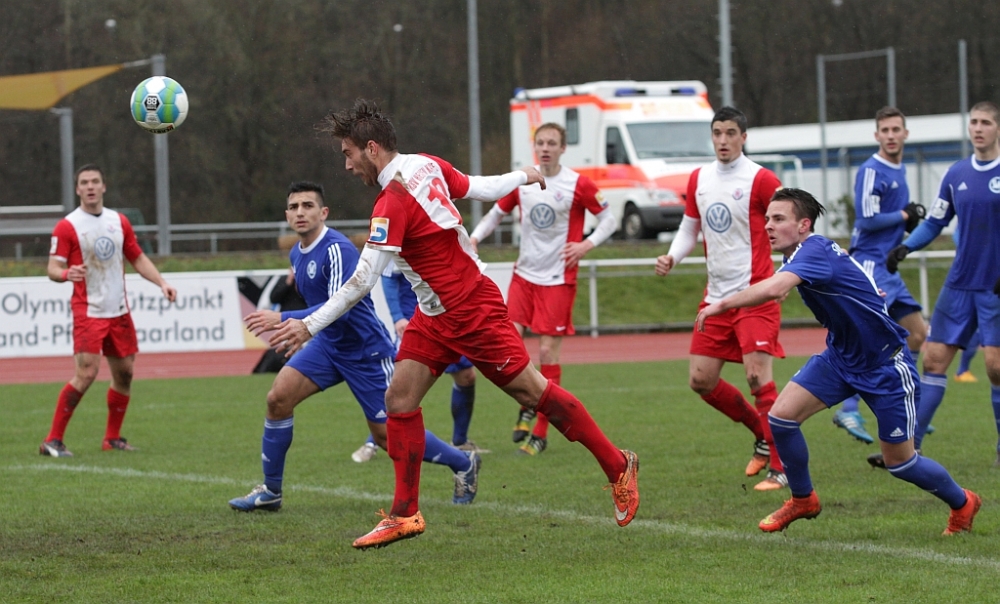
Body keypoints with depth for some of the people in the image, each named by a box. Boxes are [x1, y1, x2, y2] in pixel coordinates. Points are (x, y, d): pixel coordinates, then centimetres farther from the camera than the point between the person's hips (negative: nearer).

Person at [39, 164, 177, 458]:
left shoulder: (119, 222, 10)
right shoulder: (67, 226, -7)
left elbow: (138, 258, 18)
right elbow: (53, 268, -10)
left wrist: (162, 282, 6)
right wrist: (66, 274, -32)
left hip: (119, 310, 6)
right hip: (88, 311, -6)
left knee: (124, 373, 7)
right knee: (86, 374, -17)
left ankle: (112, 438, 22)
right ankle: (53, 440, -11)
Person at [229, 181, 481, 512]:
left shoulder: (337, 250, -23)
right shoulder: (296, 254, 5)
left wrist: (282, 319, -37)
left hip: (366, 351, -8)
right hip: (328, 346, 8)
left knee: (387, 435, -2)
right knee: (278, 396, -11)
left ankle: (464, 463, 21)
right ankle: (270, 491, -1)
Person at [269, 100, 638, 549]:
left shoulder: (393, 202, -24)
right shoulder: (427, 166, 1)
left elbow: (362, 281, -26)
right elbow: (480, 189, 14)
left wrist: (310, 325, -23)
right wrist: (524, 176, 34)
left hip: (472, 310, -10)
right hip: (435, 315, 10)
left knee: (532, 392, -2)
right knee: (399, 398, 0)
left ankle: (617, 467, 13)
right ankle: (405, 514, 1)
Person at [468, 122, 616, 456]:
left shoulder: (578, 185, -7)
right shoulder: (520, 182, 3)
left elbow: (608, 219, 1)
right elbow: (496, 213, 15)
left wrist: (587, 244, -15)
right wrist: (473, 238, -1)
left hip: (558, 278, -3)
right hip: (524, 275, 3)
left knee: (548, 350, -4)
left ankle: (541, 433, 3)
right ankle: (527, 405, 15)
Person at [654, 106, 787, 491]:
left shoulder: (760, 180, -10)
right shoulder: (699, 180, 9)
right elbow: (689, 229, 19)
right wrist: (671, 258, 1)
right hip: (716, 296, 7)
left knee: (757, 376, -16)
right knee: (701, 380, 6)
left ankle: (780, 467, -9)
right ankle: (762, 434, 26)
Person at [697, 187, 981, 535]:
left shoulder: (815, 251, -27)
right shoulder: (808, 255, 1)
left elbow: (774, 288, -45)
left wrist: (722, 305, -38)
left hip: (885, 366, -8)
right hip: (840, 358, 8)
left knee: (900, 463, 2)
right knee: (781, 416, -9)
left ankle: (962, 503, 30)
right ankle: (802, 500, 13)